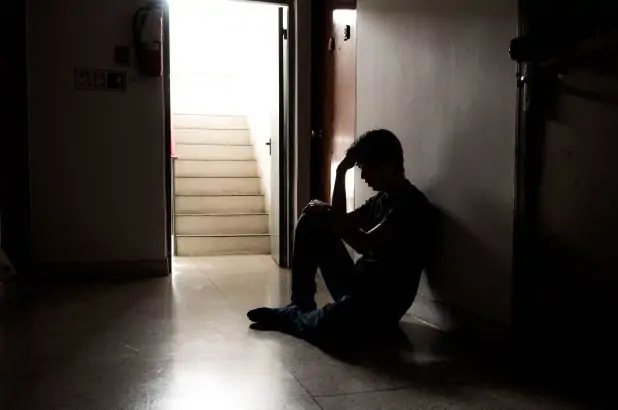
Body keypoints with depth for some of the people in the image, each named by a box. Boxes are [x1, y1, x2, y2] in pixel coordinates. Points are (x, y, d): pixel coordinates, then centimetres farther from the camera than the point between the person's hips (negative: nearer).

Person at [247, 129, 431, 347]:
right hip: (358, 285, 9)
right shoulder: (382, 198, 12)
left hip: (382, 303, -9)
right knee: (310, 222, 2)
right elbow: (343, 221, 13)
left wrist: (327, 214, -12)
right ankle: (300, 306, 5)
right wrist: (341, 172, 4)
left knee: (322, 326, -38)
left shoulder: (411, 203, -17)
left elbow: (364, 243, -26)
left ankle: (287, 316, 1)